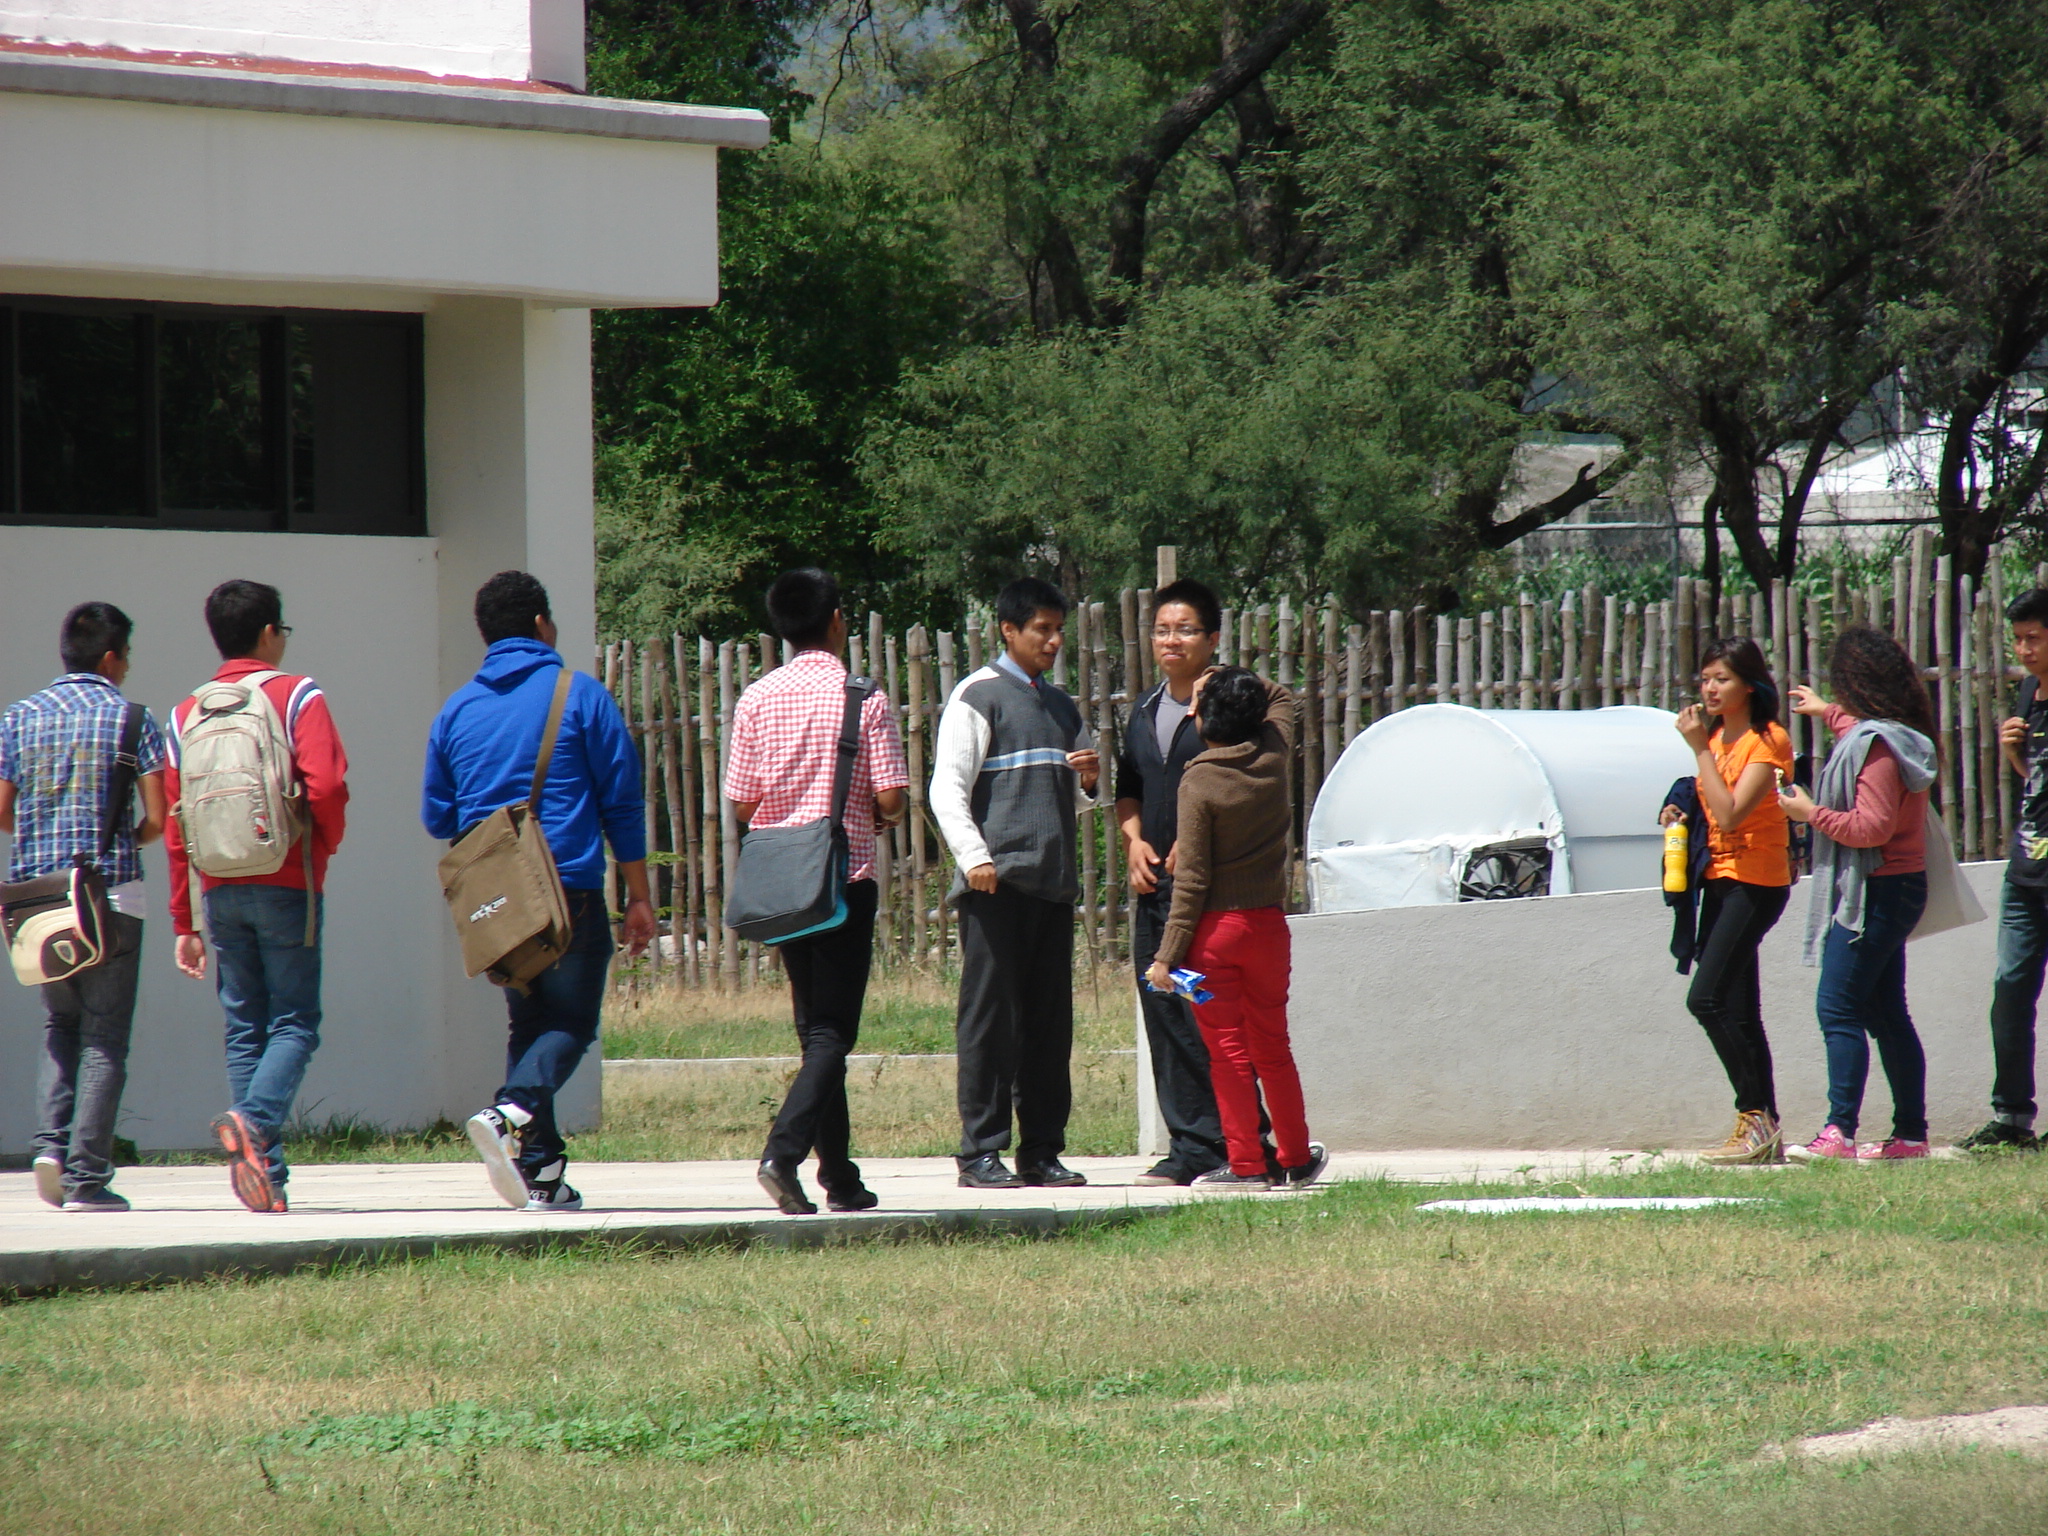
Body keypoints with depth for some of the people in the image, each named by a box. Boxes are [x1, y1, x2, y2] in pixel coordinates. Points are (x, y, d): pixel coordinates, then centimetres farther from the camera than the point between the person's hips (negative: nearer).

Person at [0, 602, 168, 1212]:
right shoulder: (131, 719, -2)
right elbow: (158, 818, -6)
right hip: (110, 892, -4)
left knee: (60, 1021, 20)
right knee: (104, 1037, 2)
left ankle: (52, 1142, -1)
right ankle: (87, 1177, -4)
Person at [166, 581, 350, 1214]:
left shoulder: (187, 715, 10)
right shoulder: (297, 698, -3)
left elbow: (174, 825, 9)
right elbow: (325, 786, -16)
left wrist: (185, 923, 13)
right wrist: (326, 846, 5)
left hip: (220, 892, 4)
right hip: (286, 887, -4)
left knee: (244, 1029, 8)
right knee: (294, 1024, -1)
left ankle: (268, 1182, 3)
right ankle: (254, 1122, -29)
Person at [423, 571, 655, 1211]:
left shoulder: (457, 711, 8)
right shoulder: (580, 696, -2)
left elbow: (437, 817, 12)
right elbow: (622, 801, -3)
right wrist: (638, 897, 3)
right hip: (570, 893, -5)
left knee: (529, 1023, 15)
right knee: (570, 1023, -1)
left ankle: (540, 1169, 7)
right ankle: (512, 1112, -28)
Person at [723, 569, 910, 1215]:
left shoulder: (758, 700, 1)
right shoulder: (865, 699, -8)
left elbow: (741, 802, 1)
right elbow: (891, 799, -11)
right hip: (846, 878, -4)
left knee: (814, 1028, 14)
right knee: (832, 1033, -3)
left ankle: (839, 1177, 16)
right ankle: (782, 1152, -23)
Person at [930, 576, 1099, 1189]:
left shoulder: (1059, 704, 21)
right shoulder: (978, 696, -1)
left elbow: (1082, 785, 30)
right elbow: (948, 790, -7)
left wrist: (1092, 772, 6)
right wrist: (974, 858, -21)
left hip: (1052, 883, 7)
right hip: (996, 884, -7)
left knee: (1050, 1022, 6)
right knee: (990, 1018, -7)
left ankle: (1042, 1150, 11)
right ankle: (981, 1153, -6)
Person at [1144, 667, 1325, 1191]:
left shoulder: (1198, 783, -14)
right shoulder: (1274, 760, -1)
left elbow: (1191, 879, -15)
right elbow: (1283, 703, 25)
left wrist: (1167, 955, -12)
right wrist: (1238, 684, 19)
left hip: (1214, 928, -5)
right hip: (1269, 925, 5)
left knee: (1227, 1050, 1)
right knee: (1272, 1046, 16)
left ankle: (1246, 1164, 0)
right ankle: (1295, 1158, 22)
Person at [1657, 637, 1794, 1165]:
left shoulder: (1767, 741, -12)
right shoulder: (1717, 736, 14)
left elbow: (1731, 814, -23)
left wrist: (1700, 749, -20)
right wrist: (1681, 812, 5)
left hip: (1756, 881, -9)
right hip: (1720, 879, 9)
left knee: (1707, 999, -18)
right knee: (1735, 1012, 6)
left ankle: (1757, 1116, -14)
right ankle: (1764, 1133, 8)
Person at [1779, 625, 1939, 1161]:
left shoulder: (1875, 745, -19)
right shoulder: (1899, 735, 12)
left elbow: (1872, 827, -25)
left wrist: (1813, 814, -13)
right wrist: (1827, 713, 53)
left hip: (1875, 892, -10)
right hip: (1898, 889, 10)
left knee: (1838, 1009, -12)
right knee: (1886, 1014, 13)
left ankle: (1840, 1131, -17)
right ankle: (1910, 1132, 14)